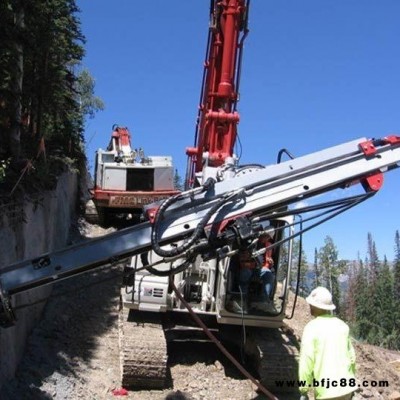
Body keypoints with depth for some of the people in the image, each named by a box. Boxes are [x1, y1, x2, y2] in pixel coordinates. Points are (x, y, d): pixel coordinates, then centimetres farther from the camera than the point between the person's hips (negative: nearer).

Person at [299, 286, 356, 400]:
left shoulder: (311, 328, -10)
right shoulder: (342, 325, 6)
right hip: (346, 386, 5)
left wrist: (303, 391, -7)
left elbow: (306, 362, -14)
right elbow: (351, 356, 10)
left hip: (326, 389, -5)